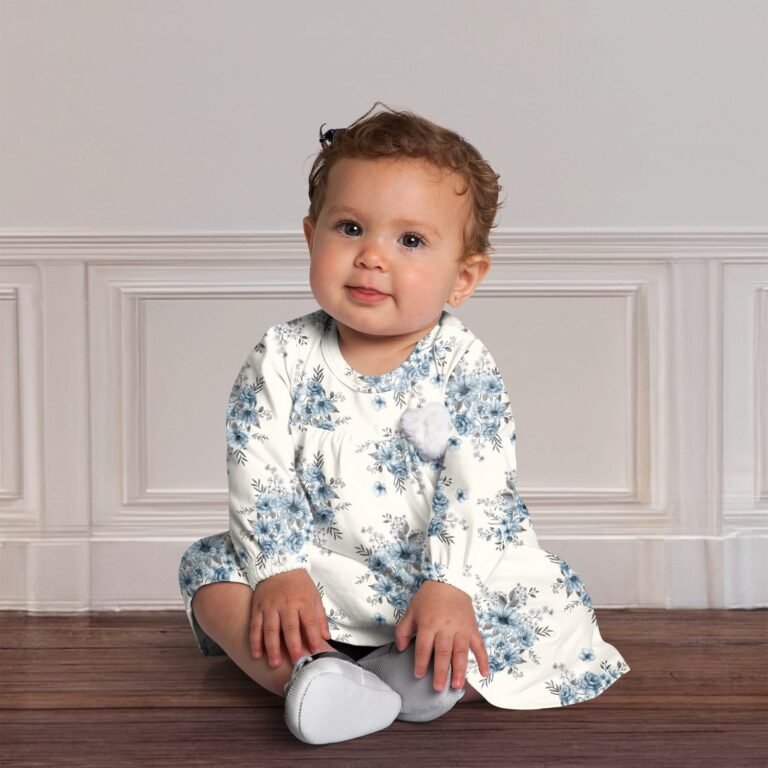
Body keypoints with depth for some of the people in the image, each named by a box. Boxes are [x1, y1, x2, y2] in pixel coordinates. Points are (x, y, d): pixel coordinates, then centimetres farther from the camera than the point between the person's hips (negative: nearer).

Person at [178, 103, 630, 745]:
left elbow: (477, 490, -16)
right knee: (212, 568, -16)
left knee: (553, 602, -18)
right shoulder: (283, 360, -6)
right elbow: (258, 475, -9)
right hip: (315, 577, 2)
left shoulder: (465, 367, -10)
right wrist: (281, 571, -19)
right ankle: (309, 674, -34)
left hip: (438, 576, -1)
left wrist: (450, 587, -26)